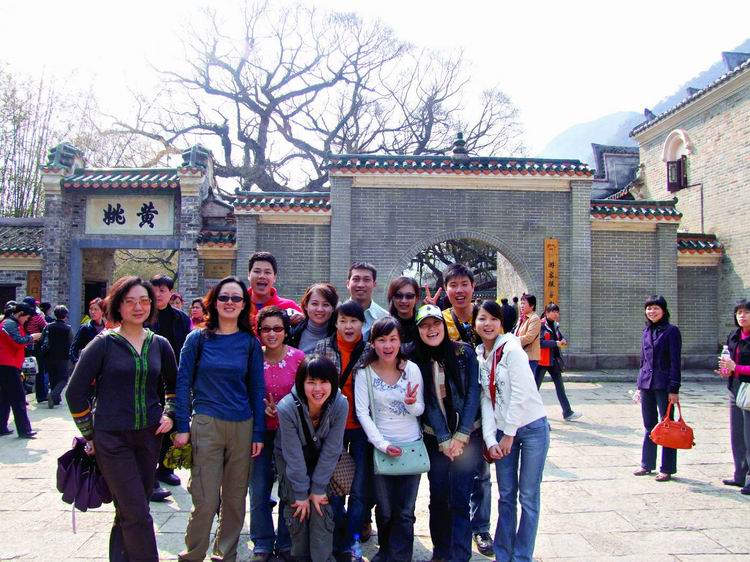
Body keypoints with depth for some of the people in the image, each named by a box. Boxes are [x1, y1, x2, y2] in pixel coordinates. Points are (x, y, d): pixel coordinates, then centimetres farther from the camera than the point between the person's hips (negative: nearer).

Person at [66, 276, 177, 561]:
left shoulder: (159, 344, 5)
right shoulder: (104, 343, -6)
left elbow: (173, 385, 20)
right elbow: (75, 392, -3)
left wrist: (169, 415, 6)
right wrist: (90, 434, -2)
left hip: (149, 435, 4)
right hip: (112, 438, -4)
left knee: (129, 510, 12)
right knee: (138, 514, -7)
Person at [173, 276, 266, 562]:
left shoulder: (250, 342, 4)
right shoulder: (198, 338, 1)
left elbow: (257, 388, 5)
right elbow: (183, 382, 1)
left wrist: (258, 433, 2)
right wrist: (182, 426, -5)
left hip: (242, 426, 2)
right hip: (206, 424, -2)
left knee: (235, 498, 10)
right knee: (205, 499, -2)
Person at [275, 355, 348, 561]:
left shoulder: (340, 405, -28)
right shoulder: (287, 407, -32)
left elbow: (331, 451, -20)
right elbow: (294, 455, -24)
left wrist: (318, 488, -16)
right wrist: (301, 493, -17)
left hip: (321, 459, 1)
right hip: (290, 460, -1)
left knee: (321, 507, -8)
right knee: (297, 509, -3)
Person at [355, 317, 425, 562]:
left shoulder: (411, 368, -6)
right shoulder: (365, 372, -7)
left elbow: (419, 411, -1)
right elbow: (362, 413, -8)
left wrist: (411, 404, -24)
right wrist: (382, 444, -15)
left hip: (411, 445, 1)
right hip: (381, 446, 0)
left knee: (405, 512, 7)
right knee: (385, 511, 11)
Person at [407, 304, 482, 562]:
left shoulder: (464, 352, -5)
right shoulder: (415, 360, -2)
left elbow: (473, 394, -6)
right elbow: (426, 403, -4)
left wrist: (460, 437, -10)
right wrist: (444, 440, -9)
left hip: (467, 435, -1)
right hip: (435, 439, 1)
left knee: (459, 498, -7)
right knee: (438, 496, 4)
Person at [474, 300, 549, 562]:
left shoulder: (511, 349, -12)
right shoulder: (478, 356, 5)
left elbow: (521, 394, -16)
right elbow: (486, 400, 3)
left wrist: (509, 434, -11)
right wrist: (491, 440, -6)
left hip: (531, 427, -5)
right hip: (502, 431, 5)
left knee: (528, 496, 2)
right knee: (506, 495, 10)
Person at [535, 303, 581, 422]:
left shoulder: (555, 325, 11)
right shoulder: (541, 325, -11)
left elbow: (560, 338, 17)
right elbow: (540, 342, -20)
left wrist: (563, 341, -6)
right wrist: (556, 343, -21)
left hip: (554, 360, 7)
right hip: (542, 360, -7)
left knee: (560, 386, 9)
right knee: (535, 386, 2)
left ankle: (567, 413, 13)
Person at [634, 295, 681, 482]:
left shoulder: (671, 331, -7)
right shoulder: (646, 331, 12)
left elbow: (675, 361, -10)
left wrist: (674, 389, -14)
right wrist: (640, 385, 16)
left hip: (663, 384, -6)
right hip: (646, 383, 6)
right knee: (649, 426, 13)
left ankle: (667, 469, 8)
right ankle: (647, 464, 22)